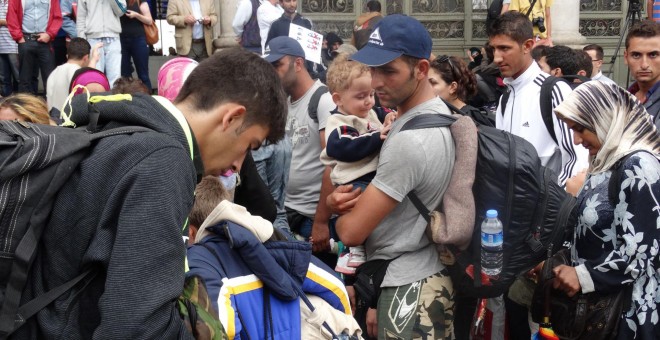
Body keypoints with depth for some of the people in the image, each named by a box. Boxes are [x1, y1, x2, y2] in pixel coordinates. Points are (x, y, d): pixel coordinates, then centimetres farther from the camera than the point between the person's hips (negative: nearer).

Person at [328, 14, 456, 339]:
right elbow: (384, 186, 15)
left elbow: (351, 231, -20)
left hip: (407, 290, -9)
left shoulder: (409, 140, -25)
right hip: (419, 278, 9)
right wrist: (341, 197, -6)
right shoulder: (438, 114, 6)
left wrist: (341, 207, 3)